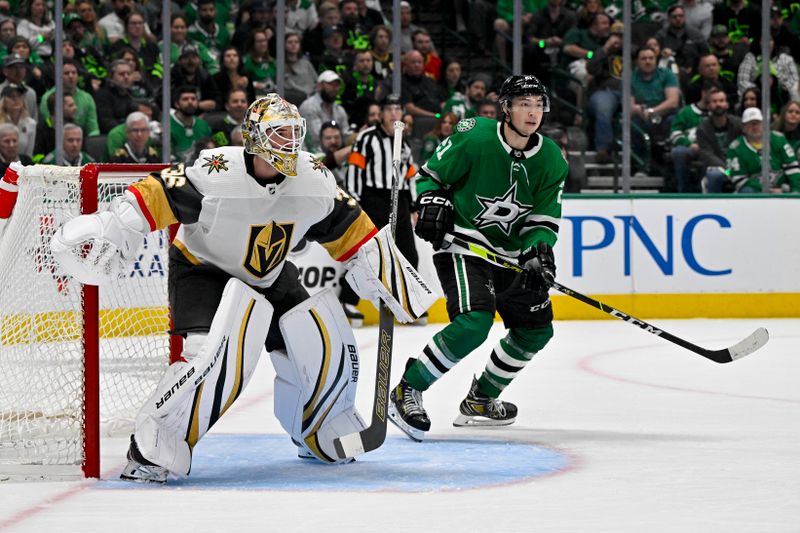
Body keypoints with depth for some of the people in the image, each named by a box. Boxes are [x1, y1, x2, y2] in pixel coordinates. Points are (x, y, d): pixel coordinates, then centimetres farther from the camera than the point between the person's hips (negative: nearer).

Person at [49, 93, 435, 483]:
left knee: (324, 340, -5)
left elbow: (346, 228, 3)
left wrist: (379, 274, 2)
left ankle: (321, 435, 21)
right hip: (202, 272, -6)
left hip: (269, 278, 6)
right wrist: (109, 228, -35)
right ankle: (153, 446, -24)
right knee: (220, 351, -31)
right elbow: (158, 196, -26)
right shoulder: (217, 173, -28)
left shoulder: (312, 179, -10)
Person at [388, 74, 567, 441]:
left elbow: (543, 220, -1)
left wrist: (538, 252, -20)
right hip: (462, 244, -7)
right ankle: (406, 392, -18)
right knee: (474, 323, -27)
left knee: (536, 330, 12)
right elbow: (430, 174, -2)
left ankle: (480, 399, 30)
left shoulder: (551, 160, -1)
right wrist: (432, 201, -22)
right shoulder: (474, 138, -15)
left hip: (509, 254, 7)